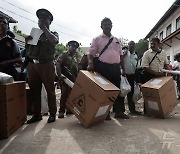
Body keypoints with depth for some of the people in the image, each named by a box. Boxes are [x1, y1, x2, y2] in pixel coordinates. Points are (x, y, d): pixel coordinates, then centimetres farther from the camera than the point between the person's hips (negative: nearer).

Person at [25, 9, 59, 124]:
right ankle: (37, 114, 14)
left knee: (50, 90, -1)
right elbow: (27, 52, 21)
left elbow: (55, 41, -14)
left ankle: (52, 113, 8)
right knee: (34, 90, 5)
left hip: (46, 64, -4)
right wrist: (26, 41, 2)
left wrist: (44, 28, -4)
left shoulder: (52, 34, 12)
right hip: (32, 64, 4)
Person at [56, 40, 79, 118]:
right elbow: (58, 64, -11)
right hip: (65, 78, -6)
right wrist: (59, 75, -23)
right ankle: (61, 111, -8)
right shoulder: (64, 55, 3)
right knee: (64, 93, -12)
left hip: (74, 78, 6)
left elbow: (77, 68, 24)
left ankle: (69, 109, 17)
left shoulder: (75, 57, 24)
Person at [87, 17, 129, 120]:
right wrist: (90, 64, -19)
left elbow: (121, 55, 19)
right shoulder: (97, 39, 6)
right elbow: (91, 54, 0)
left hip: (116, 67, 5)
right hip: (103, 67, -4)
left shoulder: (116, 40, 19)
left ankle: (119, 111, 16)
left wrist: (123, 69, 13)